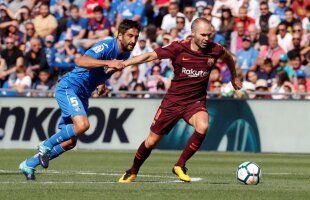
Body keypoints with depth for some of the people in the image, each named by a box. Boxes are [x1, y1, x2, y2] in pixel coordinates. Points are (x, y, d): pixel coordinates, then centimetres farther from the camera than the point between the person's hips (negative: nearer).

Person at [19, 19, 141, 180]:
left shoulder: (125, 54, 6)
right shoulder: (107, 46, -21)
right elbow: (81, 61, -39)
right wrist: (108, 62, -46)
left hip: (82, 95, 9)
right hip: (68, 87, -9)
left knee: (70, 142, 8)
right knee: (82, 124, -31)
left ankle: (29, 165, 22)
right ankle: (47, 145, -8)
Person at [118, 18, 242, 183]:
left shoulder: (214, 50, -8)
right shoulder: (179, 48, -15)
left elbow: (228, 57, 15)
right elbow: (151, 56, -14)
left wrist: (234, 78, 29)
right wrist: (123, 63, -21)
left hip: (196, 102, 1)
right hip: (173, 100, -1)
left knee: (202, 127, -31)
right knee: (152, 141, 4)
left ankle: (180, 166, -12)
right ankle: (132, 172, 31)